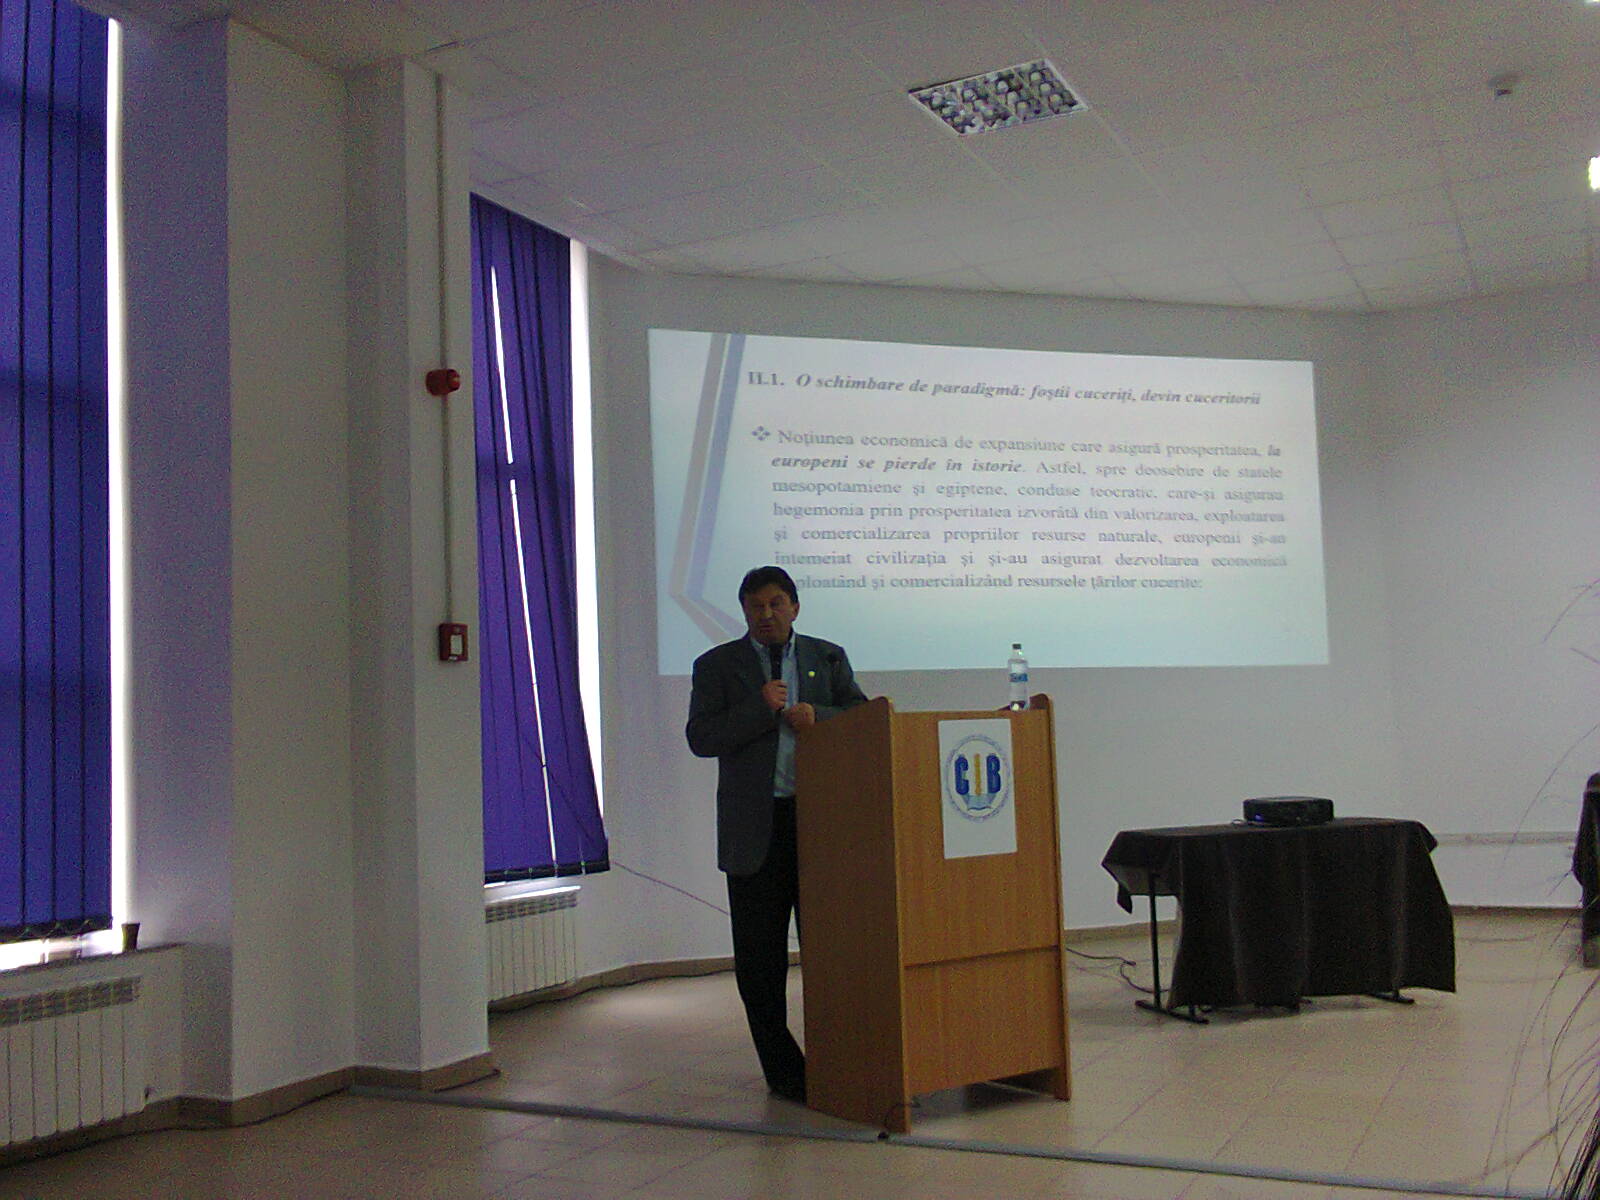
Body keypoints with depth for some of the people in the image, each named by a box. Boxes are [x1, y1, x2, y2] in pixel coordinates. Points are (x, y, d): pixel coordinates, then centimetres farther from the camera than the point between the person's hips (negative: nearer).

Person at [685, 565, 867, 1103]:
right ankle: (783, 1070, 15)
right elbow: (700, 737, -5)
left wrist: (817, 716, -12)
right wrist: (761, 710, -15)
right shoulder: (718, 665, 5)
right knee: (759, 956, 4)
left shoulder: (828, 657, 11)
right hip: (755, 828, -1)